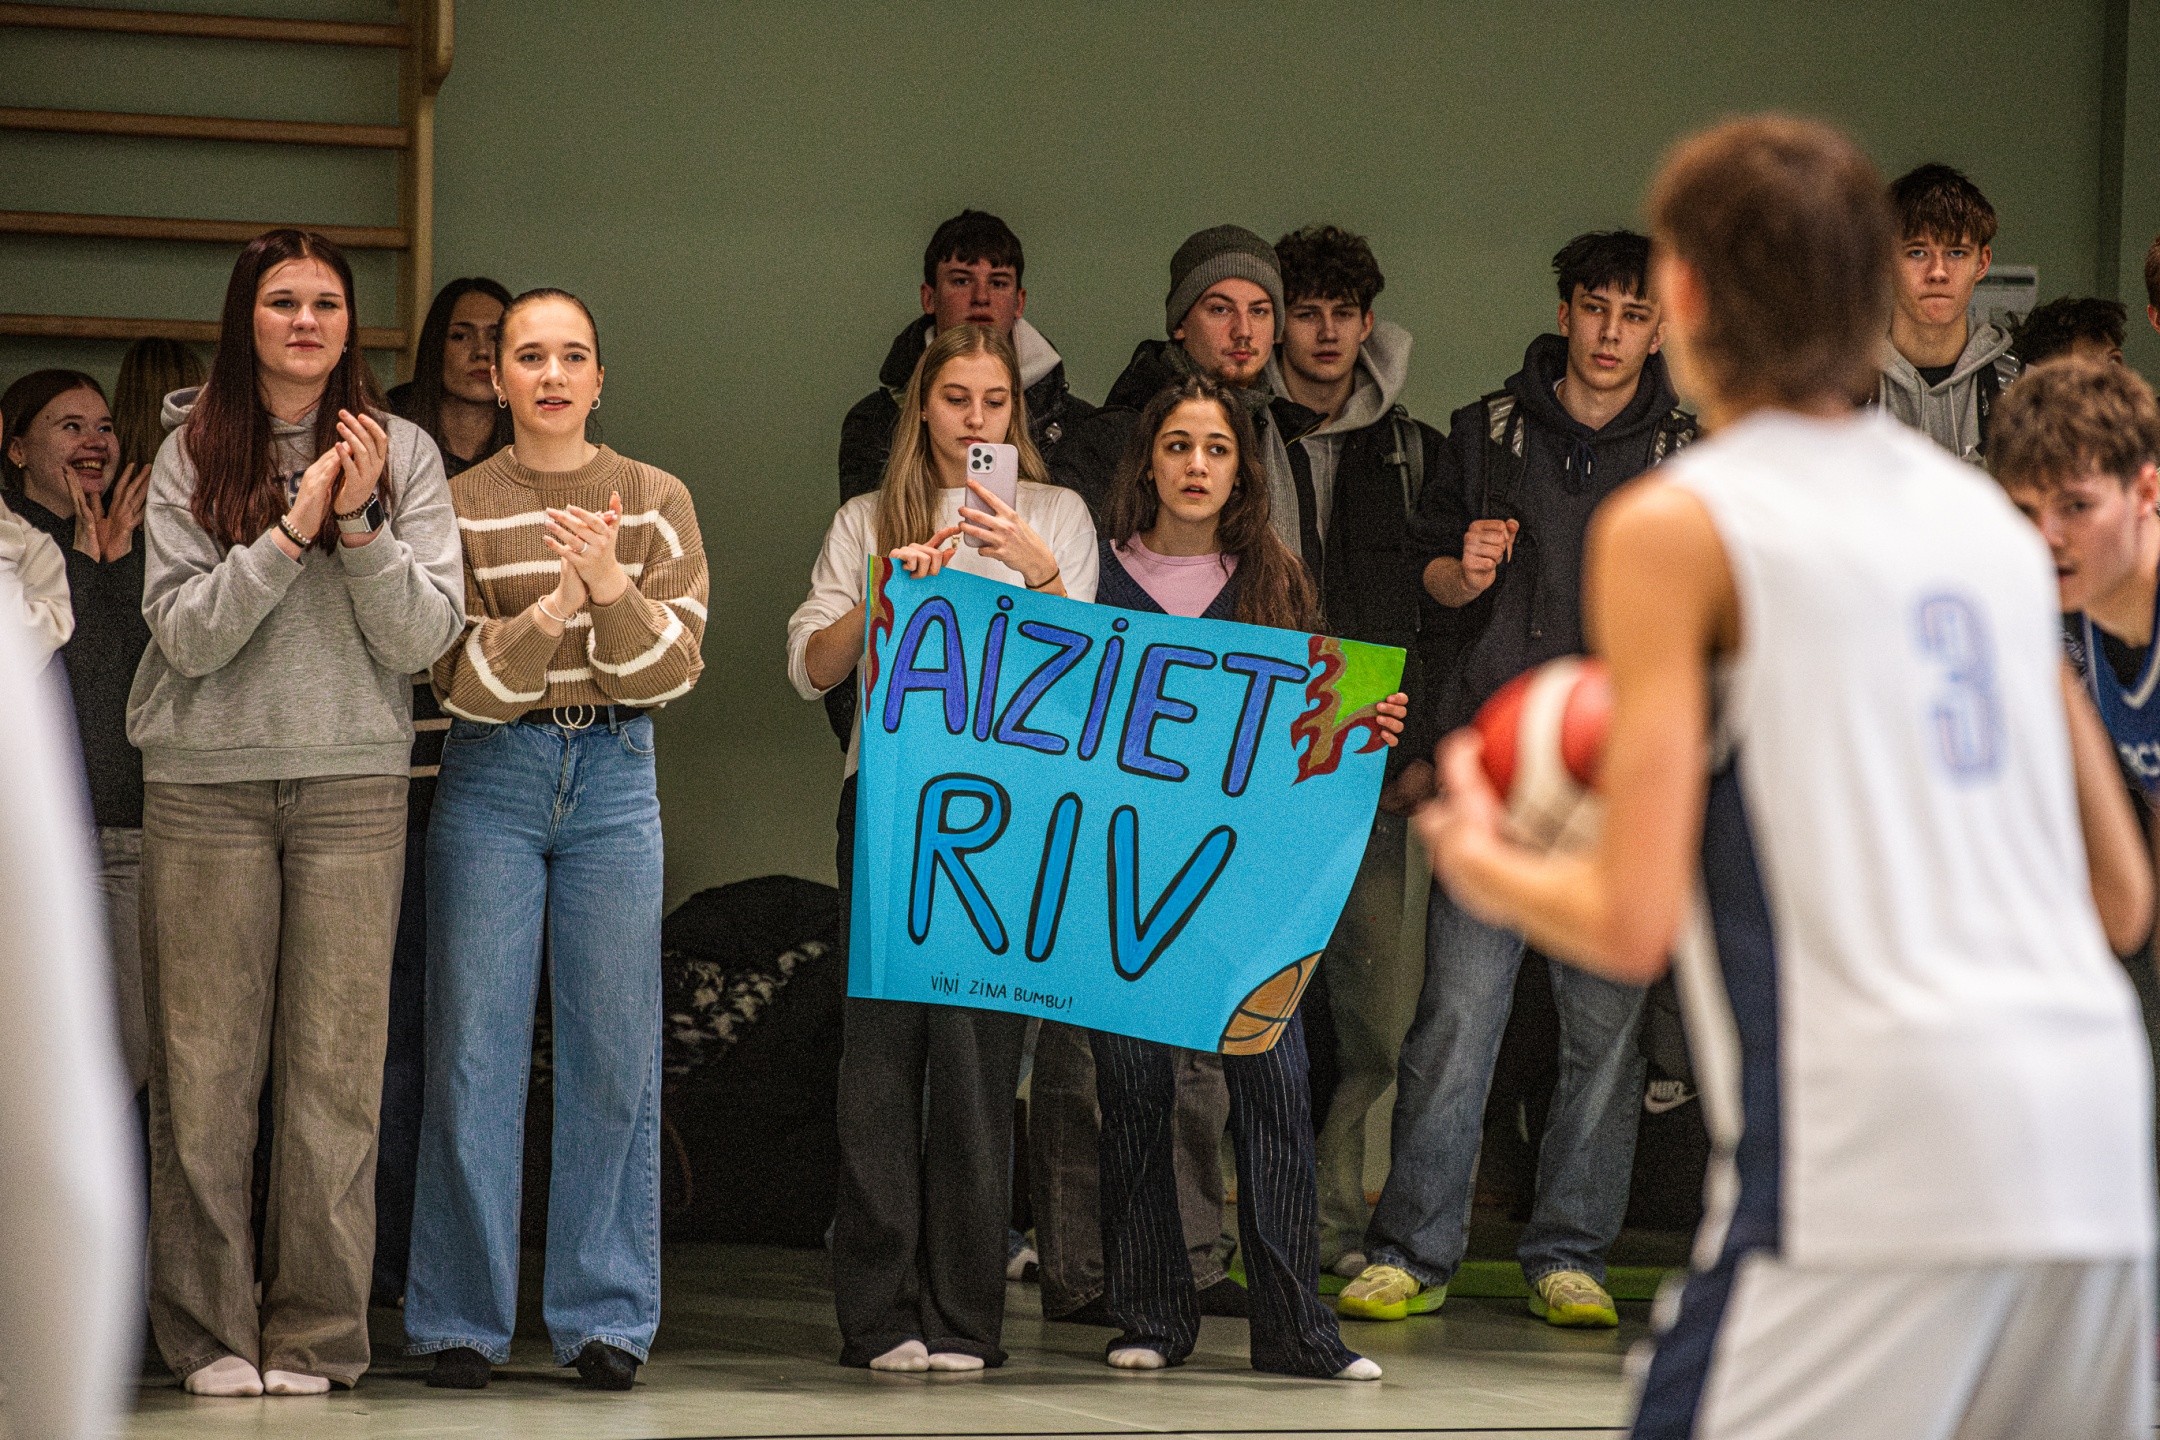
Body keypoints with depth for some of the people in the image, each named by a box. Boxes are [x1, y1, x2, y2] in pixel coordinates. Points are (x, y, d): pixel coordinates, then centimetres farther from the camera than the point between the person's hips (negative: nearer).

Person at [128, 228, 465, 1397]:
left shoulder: (402, 456, 6)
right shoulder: (193, 453, 4)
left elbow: (421, 636, 0)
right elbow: (184, 633, -5)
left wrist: (359, 523, -13)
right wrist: (295, 528, -13)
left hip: (353, 784, 1)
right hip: (205, 783, 0)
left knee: (336, 1068, -1)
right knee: (206, 1069, -1)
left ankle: (316, 1335, 5)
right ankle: (210, 1333, 7)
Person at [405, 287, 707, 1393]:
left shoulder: (657, 501, 6)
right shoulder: (459, 507, 4)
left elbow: (670, 669, -3)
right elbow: (465, 679, -4)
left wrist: (612, 588, -21)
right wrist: (554, 606, -21)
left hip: (614, 778, 1)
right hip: (491, 778, -1)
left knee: (613, 1052, 0)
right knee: (476, 1049, -2)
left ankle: (603, 1319, 8)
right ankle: (464, 1321, 4)